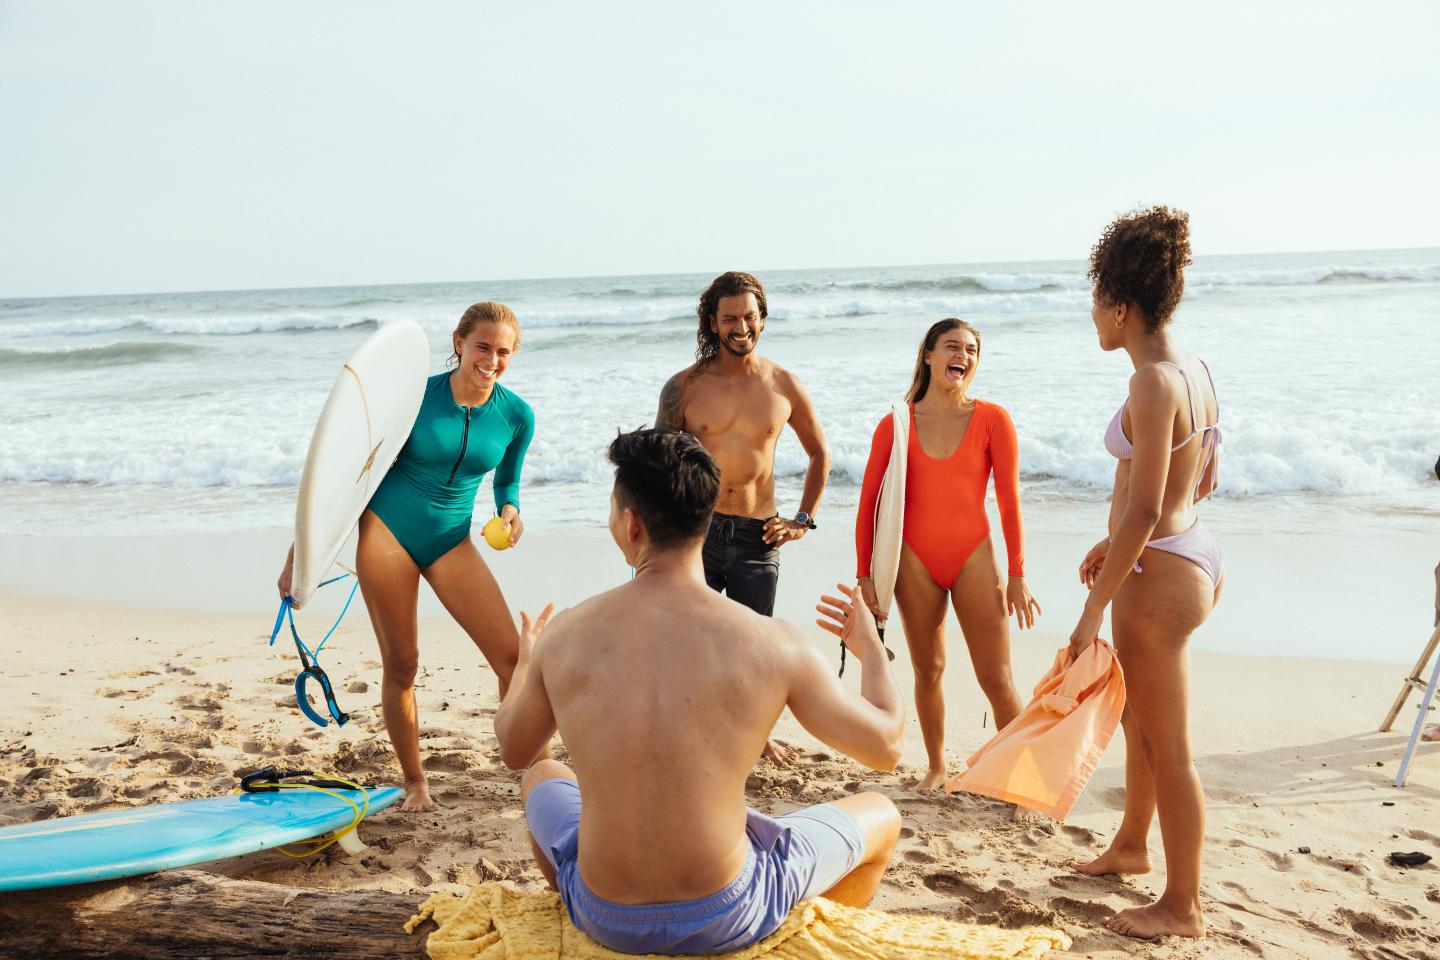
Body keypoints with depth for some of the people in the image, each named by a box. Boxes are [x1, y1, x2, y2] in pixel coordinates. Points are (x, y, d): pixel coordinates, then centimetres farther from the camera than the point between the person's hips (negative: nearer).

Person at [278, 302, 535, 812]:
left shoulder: (517, 415, -4)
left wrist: (509, 511, -10)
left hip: (450, 541, 2)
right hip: (386, 528, -2)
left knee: (512, 655, -10)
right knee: (400, 665, 4)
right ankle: (414, 783, 21)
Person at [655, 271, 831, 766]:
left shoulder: (784, 386, 3)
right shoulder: (684, 386, -1)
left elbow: (820, 454, 16)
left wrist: (805, 519, 8)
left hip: (757, 537, 2)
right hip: (696, 532, -1)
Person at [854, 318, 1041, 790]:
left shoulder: (992, 419, -4)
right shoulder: (896, 425, -1)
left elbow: (1009, 502, -2)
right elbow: (869, 503, 2)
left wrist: (1017, 576, -3)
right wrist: (864, 575, -1)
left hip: (974, 557, -1)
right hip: (915, 561, 2)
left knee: (996, 679, -2)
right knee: (928, 671, 13)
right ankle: (936, 768, 30)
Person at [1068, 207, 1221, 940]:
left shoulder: (1154, 384, -22)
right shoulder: (1194, 371, 6)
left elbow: (1145, 511, -24)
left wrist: (1094, 609, -19)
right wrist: (1116, 545, 21)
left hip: (1160, 576, -10)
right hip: (1191, 554, 10)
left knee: (1167, 747, 4)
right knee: (1137, 716, 26)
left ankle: (1182, 907, 20)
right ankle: (1131, 847, 46)